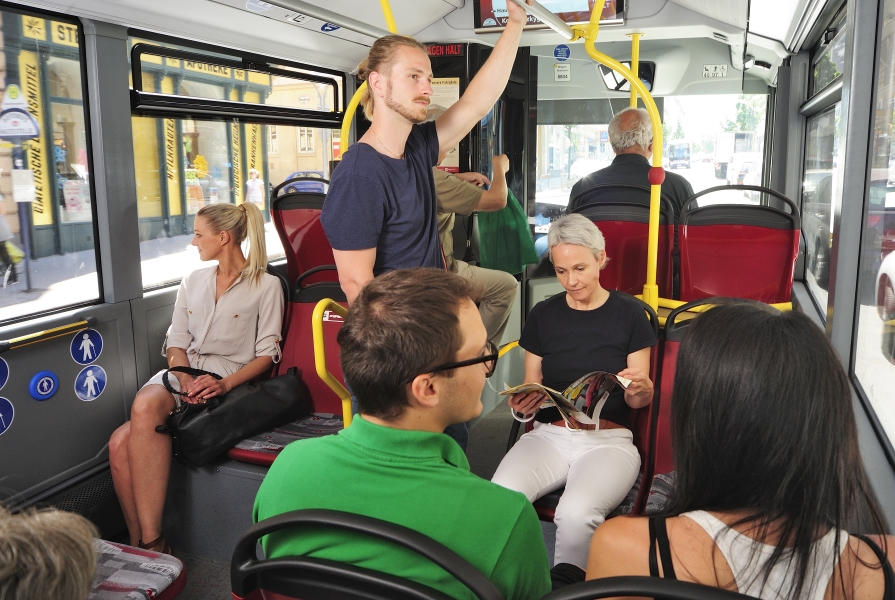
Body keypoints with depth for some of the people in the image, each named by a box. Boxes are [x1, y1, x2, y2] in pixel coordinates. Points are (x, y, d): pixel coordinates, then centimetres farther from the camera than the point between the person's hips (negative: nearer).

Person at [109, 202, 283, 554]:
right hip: (183, 372, 5)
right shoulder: (193, 282, 19)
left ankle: (148, 544, -25)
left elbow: (267, 354, -1)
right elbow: (176, 342, 13)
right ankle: (145, 544, -15)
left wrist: (226, 384, -17)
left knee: (145, 406, -32)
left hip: (230, 377, -5)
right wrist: (185, 379, -8)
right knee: (120, 444, -24)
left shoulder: (266, 286, 2)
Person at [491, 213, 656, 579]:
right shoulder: (543, 315, 9)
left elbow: (639, 402, 7)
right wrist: (521, 407, -10)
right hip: (549, 435, 2)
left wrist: (639, 388, -18)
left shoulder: (628, 315, 2)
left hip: (608, 439, -2)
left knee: (576, 514, -33)